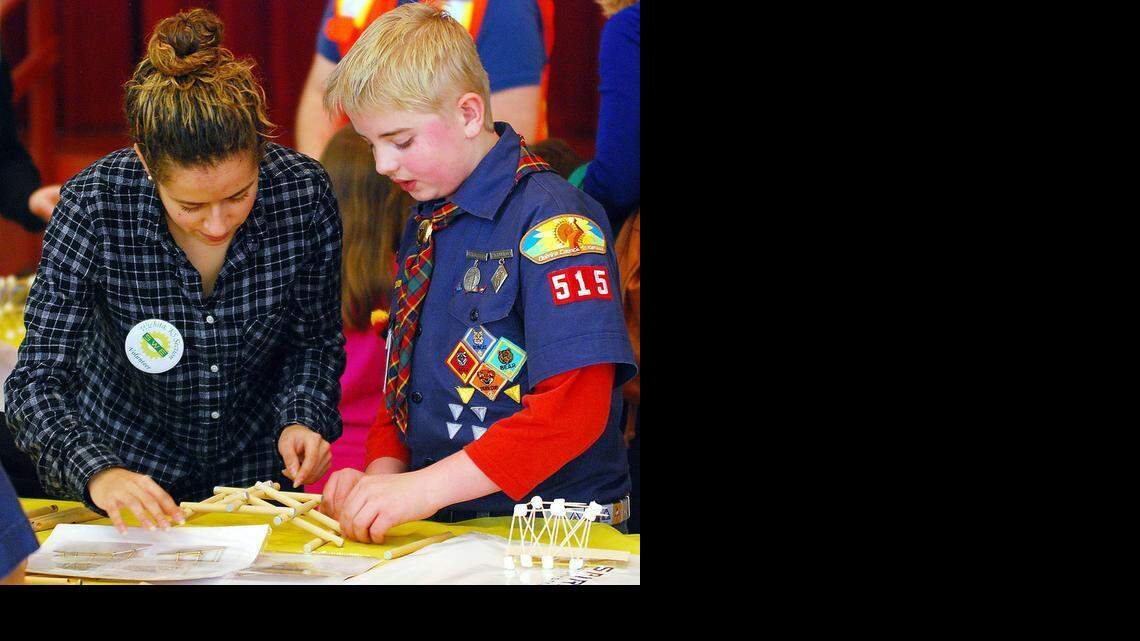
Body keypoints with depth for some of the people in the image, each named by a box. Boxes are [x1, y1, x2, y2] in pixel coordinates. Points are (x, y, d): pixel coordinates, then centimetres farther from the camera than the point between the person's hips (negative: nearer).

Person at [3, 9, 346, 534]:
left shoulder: (304, 191, -19)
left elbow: (317, 338, -2)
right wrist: (97, 472, -39)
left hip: (259, 470, 1)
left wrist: (302, 418, -20)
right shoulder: (93, 206, -24)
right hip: (127, 457, -1)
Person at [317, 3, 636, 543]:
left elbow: (575, 409, -19)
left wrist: (428, 486, -21)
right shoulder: (424, 225, 13)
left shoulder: (553, 221, -10)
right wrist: (384, 474, 4)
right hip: (440, 522, 7)